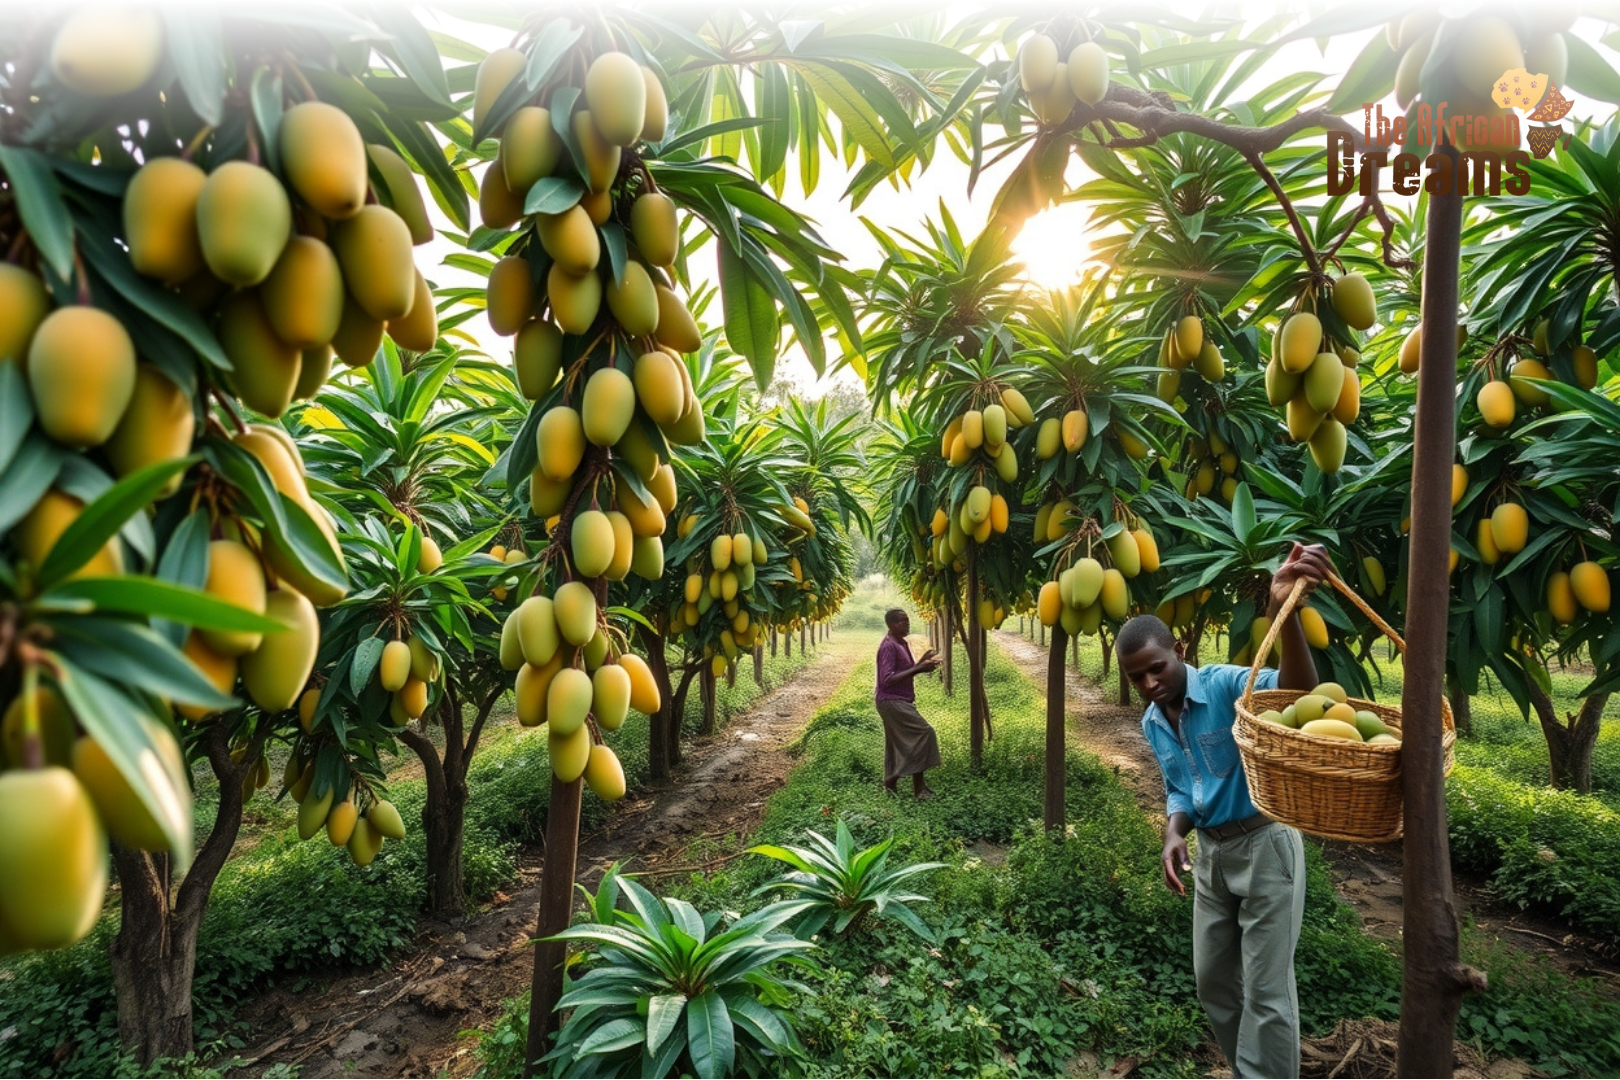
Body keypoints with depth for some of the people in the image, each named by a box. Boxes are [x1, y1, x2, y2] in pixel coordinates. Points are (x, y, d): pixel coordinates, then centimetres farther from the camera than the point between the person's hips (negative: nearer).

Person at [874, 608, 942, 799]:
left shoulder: (901, 644, 12)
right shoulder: (888, 646, -19)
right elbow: (888, 679, -25)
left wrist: (922, 663, 5)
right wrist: (918, 669, -24)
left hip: (900, 701, 10)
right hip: (892, 701, -10)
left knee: (898, 743, 12)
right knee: (923, 733, -10)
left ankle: (891, 784, 19)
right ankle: (918, 787, -4)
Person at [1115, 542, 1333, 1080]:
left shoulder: (1226, 686, -21)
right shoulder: (1152, 724, 3)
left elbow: (1296, 690, -41)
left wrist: (1285, 611, -59)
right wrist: (1174, 835, -8)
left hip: (1265, 845, -8)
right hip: (1211, 853, 8)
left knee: (1266, 990, 1)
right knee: (1212, 979, 18)